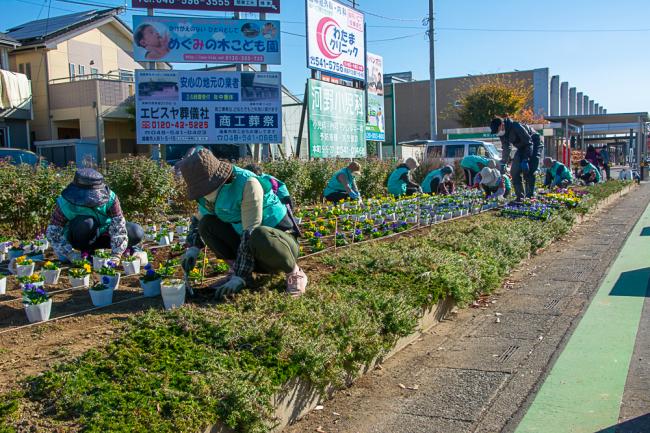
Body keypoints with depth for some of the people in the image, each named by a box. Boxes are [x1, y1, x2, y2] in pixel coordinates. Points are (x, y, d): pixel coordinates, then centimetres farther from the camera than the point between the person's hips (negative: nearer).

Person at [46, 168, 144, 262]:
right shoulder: (65, 204, -26)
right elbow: (53, 232, -23)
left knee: (137, 233, -22)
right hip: (78, 240, -1)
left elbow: (118, 224, -29)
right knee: (86, 222, -37)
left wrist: (116, 255, -39)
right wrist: (70, 254, -35)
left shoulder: (110, 198, -24)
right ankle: (86, 251, -11)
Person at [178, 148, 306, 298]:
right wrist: (193, 248, -5)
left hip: (280, 239, -6)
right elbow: (198, 220, 14)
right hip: (248, 250, 7)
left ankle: (294, 273, -15)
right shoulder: (212, 192, -3)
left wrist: (240, 276, -30)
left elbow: (250, 234, -29)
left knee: (259, 236, -40)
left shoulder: (247, 184, -25)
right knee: (207, 224, -6)